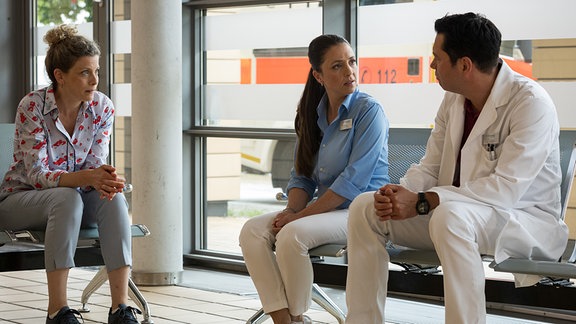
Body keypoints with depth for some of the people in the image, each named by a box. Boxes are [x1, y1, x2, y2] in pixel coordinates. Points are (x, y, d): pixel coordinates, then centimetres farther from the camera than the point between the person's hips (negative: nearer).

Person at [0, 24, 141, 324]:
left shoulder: (102, 107, -7)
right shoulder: (32, 106, -20)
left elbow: (95, 166, -8)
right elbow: (36, 173, -25)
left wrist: (105, 181, -34)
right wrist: (88, 178, -42)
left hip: (70, 198, 4)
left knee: (113, 198, -29)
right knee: (67, 198, -37)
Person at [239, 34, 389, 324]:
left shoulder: (368, 110, -9)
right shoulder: (311, 114, 11)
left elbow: (354, 181, -17)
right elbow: (301, 175, 14)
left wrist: (300, 215, -17)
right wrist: (291, 210, -8)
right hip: (326, 208, 7)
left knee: (292, 234, -30)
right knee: (252, 231, -12)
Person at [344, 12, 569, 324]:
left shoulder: (531, 102, -19)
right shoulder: (453, 100, 5)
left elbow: (507, 188, -27)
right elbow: (429, 167, 9)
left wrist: (421, 203, -28)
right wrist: (399, 194, -16)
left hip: (526, 217, -8)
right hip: (456, 210, 8)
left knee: (450, 215, -38)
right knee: (364, 207, -2)